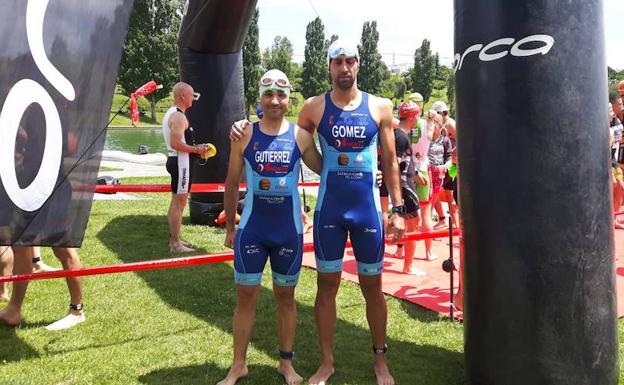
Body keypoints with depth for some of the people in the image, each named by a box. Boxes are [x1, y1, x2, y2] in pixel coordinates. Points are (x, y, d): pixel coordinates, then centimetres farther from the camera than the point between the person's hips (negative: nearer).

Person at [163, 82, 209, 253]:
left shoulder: (171, 113, 15)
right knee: (179, 202, -6)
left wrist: (196, 148, 14)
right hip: (180, 162, -11)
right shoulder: (179, 116, -18)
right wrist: (196, 149, -16)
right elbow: (176, 144, -27)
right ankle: (175, 244, -1)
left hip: (175, 160, 11)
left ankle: (174, 238, 28)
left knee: (176, 202, 18)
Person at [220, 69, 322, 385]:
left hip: (289, 231, 0)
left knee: (286, 296, 12)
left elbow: (324, 169, 10)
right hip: (252, 229, 0)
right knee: (245, 296, 7)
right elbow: (231, 184, 5)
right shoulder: (245, 135, -1)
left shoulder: (300, 136, -2)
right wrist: (230, 227, 6)